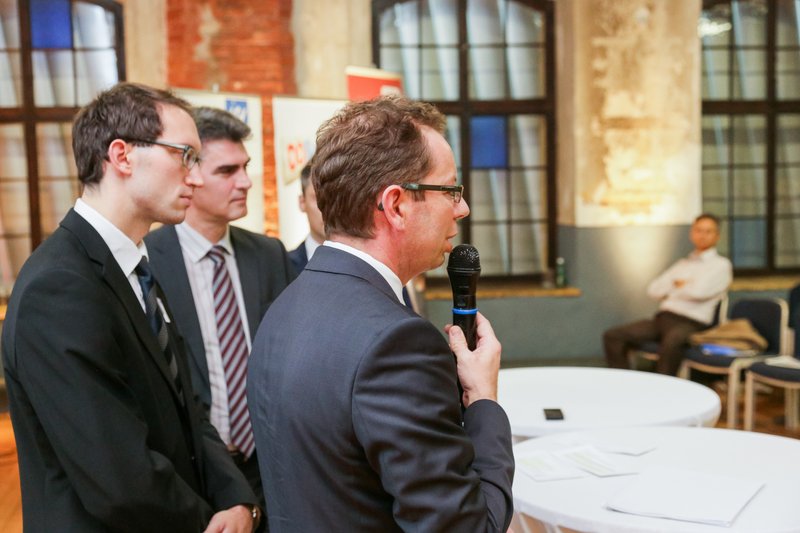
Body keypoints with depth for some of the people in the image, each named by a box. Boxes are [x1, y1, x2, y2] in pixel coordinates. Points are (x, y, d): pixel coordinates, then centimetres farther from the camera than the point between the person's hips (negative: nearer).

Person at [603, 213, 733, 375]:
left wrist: (674, 287, 7)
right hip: (662, 318, 7)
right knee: (613, 336, -11)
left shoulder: (721, 264, 8)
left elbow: (699, 292, -11)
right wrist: (676, 285, 1)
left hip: (690, 324, -6)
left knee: (671, 342, -42)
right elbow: (653, 290, 16)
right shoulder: (682, 264, 27)